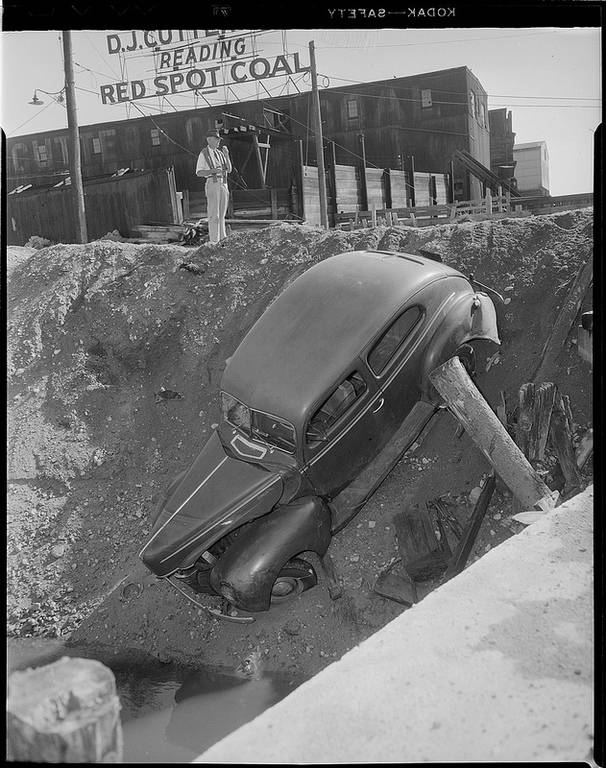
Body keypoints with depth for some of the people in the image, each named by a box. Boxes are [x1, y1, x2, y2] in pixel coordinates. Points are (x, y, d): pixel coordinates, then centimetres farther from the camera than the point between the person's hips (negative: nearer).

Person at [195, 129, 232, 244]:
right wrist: (214, 170, -19)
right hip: (212, 184, -6)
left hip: (223, 184, 6)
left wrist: (226, 155, -3)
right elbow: (199, 173, -7)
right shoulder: (204, 154, -3)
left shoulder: (220, 153, 15)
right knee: (214, 215, -7)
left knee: (221, 214, 9)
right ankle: (214, 241, -5)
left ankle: (222, 238, 15)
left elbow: (229, 169, 11)